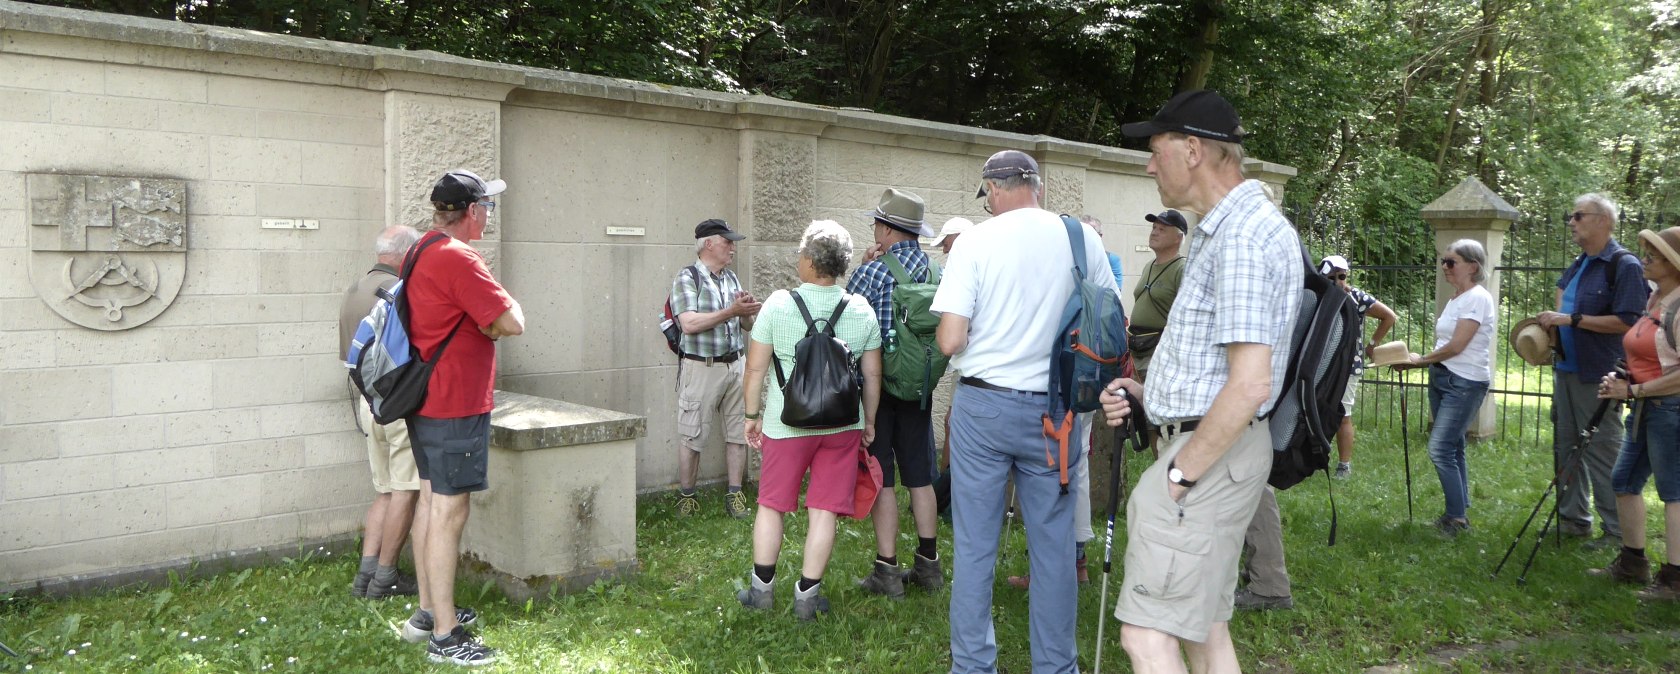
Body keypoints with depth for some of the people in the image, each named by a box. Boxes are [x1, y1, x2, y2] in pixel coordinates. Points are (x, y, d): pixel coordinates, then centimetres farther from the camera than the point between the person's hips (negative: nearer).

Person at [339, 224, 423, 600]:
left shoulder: (352, 293, 14)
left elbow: (348, 354, 20)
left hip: (367, 400, 8)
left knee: (385, 491, 14)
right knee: (406, 491, 0)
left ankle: (366, 573, 10)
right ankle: (385, 578, 3)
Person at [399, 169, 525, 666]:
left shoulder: (422, 252, 13)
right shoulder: (457, 258, -19)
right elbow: (511, 323, -21)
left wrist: (486, 322, 4)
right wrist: (506, 306, -1)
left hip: (426, 400, 10)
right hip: (455, 405, -10)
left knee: (432, 501, 17)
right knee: (450, 512, -6)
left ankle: (428, 611, 28)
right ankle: (444, 637, 0)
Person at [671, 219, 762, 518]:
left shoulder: (731, 278, 14)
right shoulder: (687, 277, -6)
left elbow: (747, 326, 16)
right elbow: (689, 324, -18)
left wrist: (747, 311, -7)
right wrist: (731, 311, -19)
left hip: (734, 365, 6)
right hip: (701, 367, -6)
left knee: (738, 433, 6)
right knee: (692, 436, 0)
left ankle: (734, 494, 14)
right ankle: (686, 496, 11)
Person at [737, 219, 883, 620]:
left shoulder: (778, 304, -7)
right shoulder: (862, 311, 0)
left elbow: (755, 367, -4)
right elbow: (872, 375, 4)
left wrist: (752, 414, 8)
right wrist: (869, 422, 16)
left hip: (786, 422, -1)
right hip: (843, 423, 1)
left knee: (772, 504, 13)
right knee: (824, 510, 6)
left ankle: (762, 588, 22)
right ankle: (807, 595, 12)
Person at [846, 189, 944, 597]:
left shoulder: (871, 274, -14)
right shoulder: (936, 272, 2)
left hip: (876, 386, -5)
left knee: (881, 479, 2)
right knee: (920, 477, 13)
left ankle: (887, 571, 5)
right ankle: (928, 564, 20)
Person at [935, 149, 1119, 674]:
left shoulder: (976, 241, -8)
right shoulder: (1083, 238, 0)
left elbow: (950, 341, -12)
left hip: (983, 405, -2)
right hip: (1055, 410, 2)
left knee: (974, 545, 8)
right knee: (1054, 543, 11)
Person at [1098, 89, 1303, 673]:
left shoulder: (1245, 236, -19)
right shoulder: (1222, 230, 16)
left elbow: (1250, 384, -25)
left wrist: (1178, 474, -18)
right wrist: (1143, 392, 10)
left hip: (1211, 454, -11)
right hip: (1207, 447, 11)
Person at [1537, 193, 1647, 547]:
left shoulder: (1624, 266, -13)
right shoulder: (1578, 265, 12)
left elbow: (1626, 322, -19)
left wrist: (1571, 319, -22)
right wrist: (1553, 322, 11)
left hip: (1597, 376, -8)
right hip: (1566, 369, 9)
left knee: (1601, 452, -3)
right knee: (1565, 448, 14)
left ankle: (1617, 531, 6)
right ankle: (1573, 517, 26)